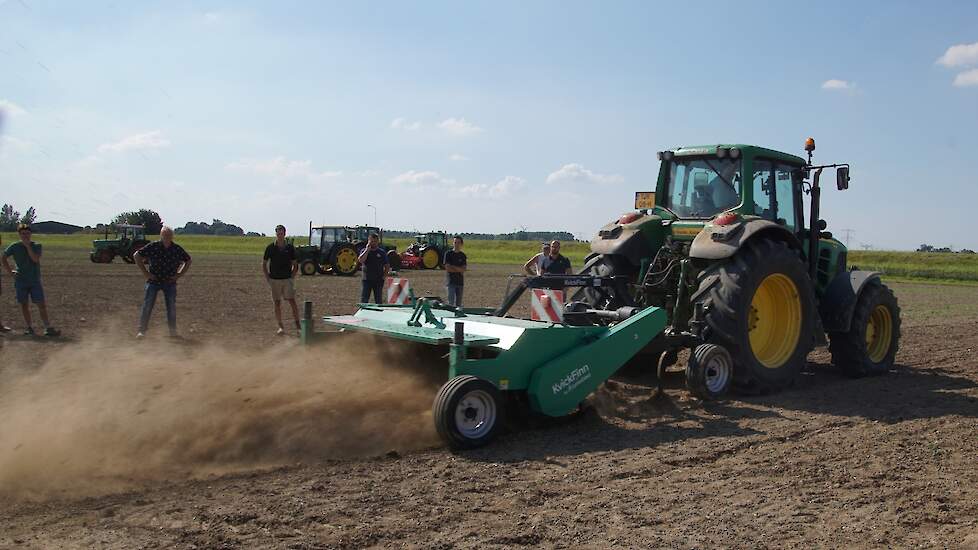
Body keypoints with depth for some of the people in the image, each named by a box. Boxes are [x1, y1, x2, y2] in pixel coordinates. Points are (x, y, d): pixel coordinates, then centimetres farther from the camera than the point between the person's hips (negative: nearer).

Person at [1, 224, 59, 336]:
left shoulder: (36, 246, 0)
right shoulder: (14, 247, 2)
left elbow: (36, 259, -16)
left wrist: (28, 246, -17)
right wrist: (10, 271, 4)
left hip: (35, 280, -1)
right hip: (20, 281, 1)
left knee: (41, 304, -5)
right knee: (24, 305, 6)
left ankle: (48, 328, -7)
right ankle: (30, 327, 15)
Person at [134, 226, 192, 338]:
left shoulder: (177, 249, -2)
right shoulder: (152, 247, -8)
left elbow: (188, 261, 13)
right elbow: (136, 256, 0)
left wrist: (179, 274, 4)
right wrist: (145, 272, -3)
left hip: (170, 282, 1)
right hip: (154, 280, -1)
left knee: (172, 307, 3)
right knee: (147, 305, -3)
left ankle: (173, 331, 15)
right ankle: (142, 330, 4)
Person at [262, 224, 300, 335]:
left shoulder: (290, 247, 2)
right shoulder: (270, 247, 1)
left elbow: (295, 264, 11)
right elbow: (264, 264, 8)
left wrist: (292, 276, 1)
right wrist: (268, 278, 1)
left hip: (287, 279, 0)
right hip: (274, 280, 1)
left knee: (292, 302, -6)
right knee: (277, 304, 4)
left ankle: (298, 325, -2)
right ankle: (281, 327, 12)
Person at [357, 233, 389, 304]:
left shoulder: (382, 253, 5)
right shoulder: (364, 251, 3)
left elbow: (387, 266, 9)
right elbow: (360, 260, -17)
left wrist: (384, 276, -3)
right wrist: (367, 250, -15)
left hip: (378, 280, 0)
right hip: (367, 280, 0)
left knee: (379, 301, 8)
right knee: (363, 301, -1)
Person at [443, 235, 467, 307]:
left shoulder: (463, 255, 8)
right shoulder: (448, 254, -1)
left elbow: (463, 269, -2)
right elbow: (447, 268, -9)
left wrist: (453, 267, -13)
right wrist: (459, 270, -5)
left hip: (460, 281, 4)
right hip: (451, 281, -4)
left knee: (459, 303, 8)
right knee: (451, 302, -9)